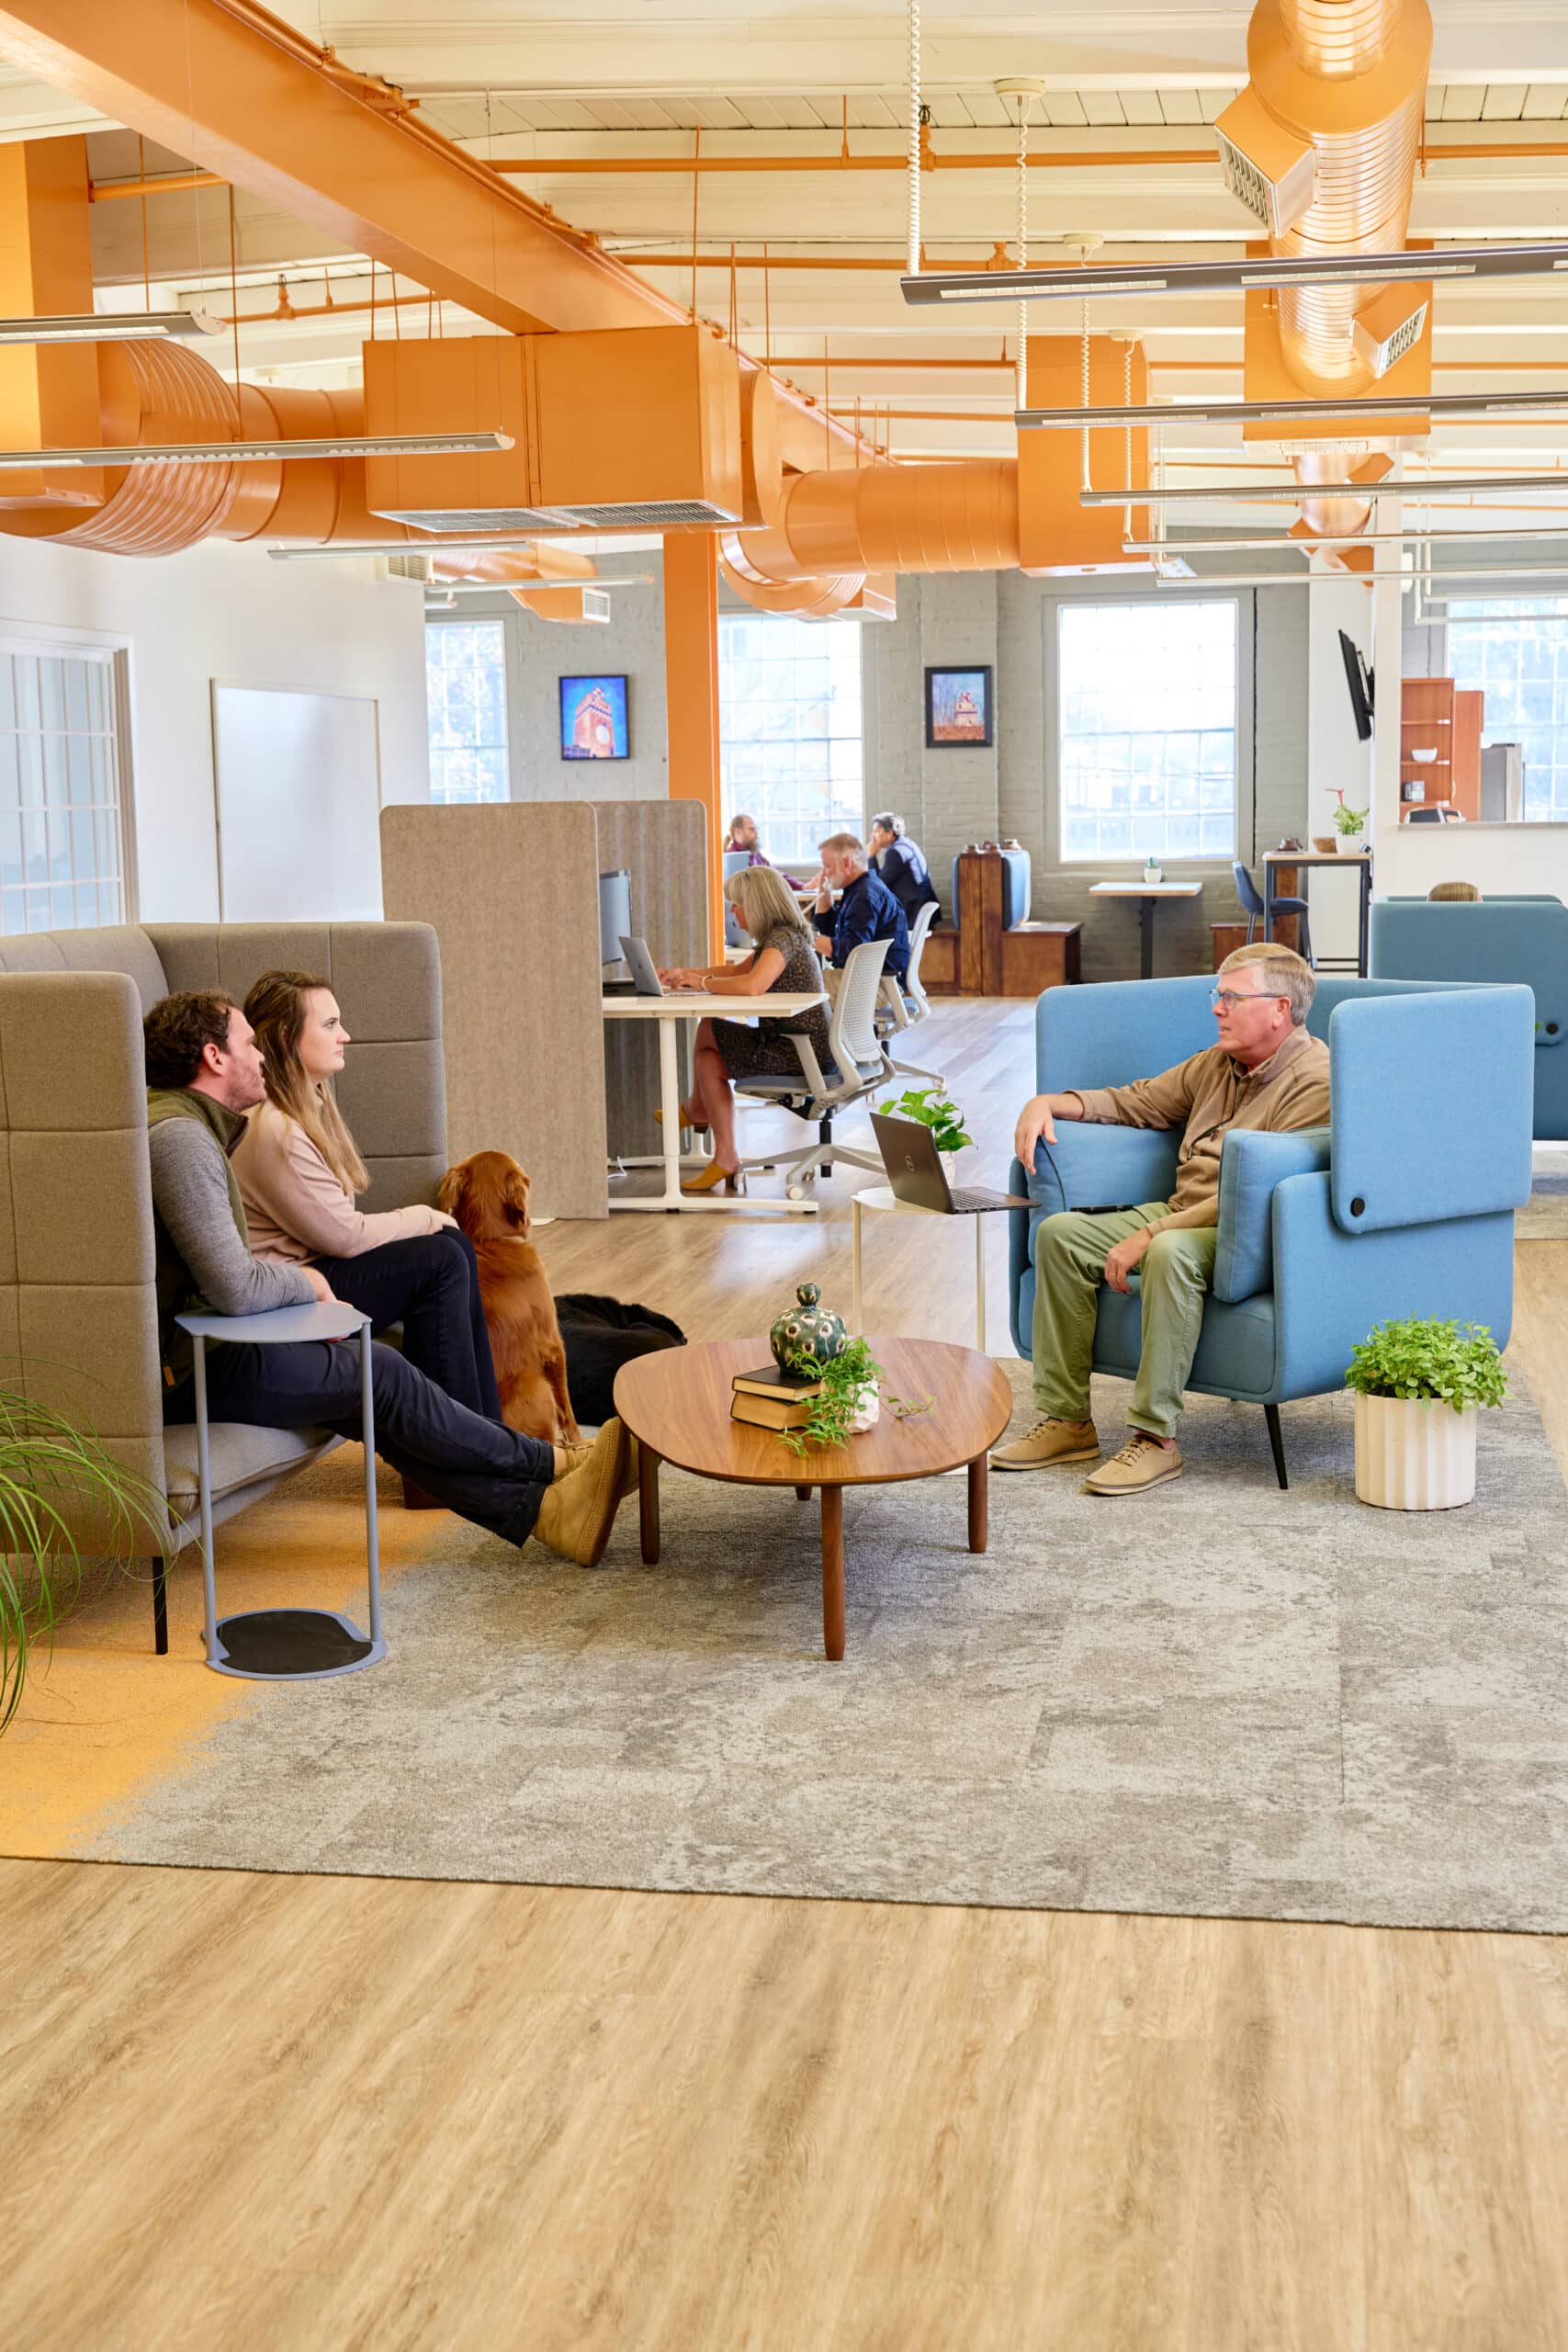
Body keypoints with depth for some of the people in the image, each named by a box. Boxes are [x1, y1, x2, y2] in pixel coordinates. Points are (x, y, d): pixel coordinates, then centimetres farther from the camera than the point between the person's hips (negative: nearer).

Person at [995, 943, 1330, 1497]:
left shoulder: (1314, 1081, -15)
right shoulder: (1218, 1063, 14)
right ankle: (1067, 1420, -4)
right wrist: (1047, 1104, 10)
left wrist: (1151, 1235, -26)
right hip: (1182, 1215, 9)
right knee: (1060, 1233, -5)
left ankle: (1156, 1436, -28)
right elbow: (1135, 1102, 26)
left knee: (1171, 1253, -38)